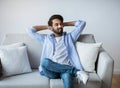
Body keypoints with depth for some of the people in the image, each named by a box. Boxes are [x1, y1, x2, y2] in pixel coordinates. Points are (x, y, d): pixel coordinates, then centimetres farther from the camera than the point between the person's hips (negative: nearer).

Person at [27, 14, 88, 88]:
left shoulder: (69, 37, 22)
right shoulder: (46, 38, 23)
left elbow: (82, 23, 20)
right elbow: (30, 31, 22)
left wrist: (65, 24, 26)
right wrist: (47, 27, 27)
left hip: (66, 68, -1)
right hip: (51, 71, 1)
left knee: (67, 77, -38)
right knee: (45, 62, -36)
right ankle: (77, 71, -29)